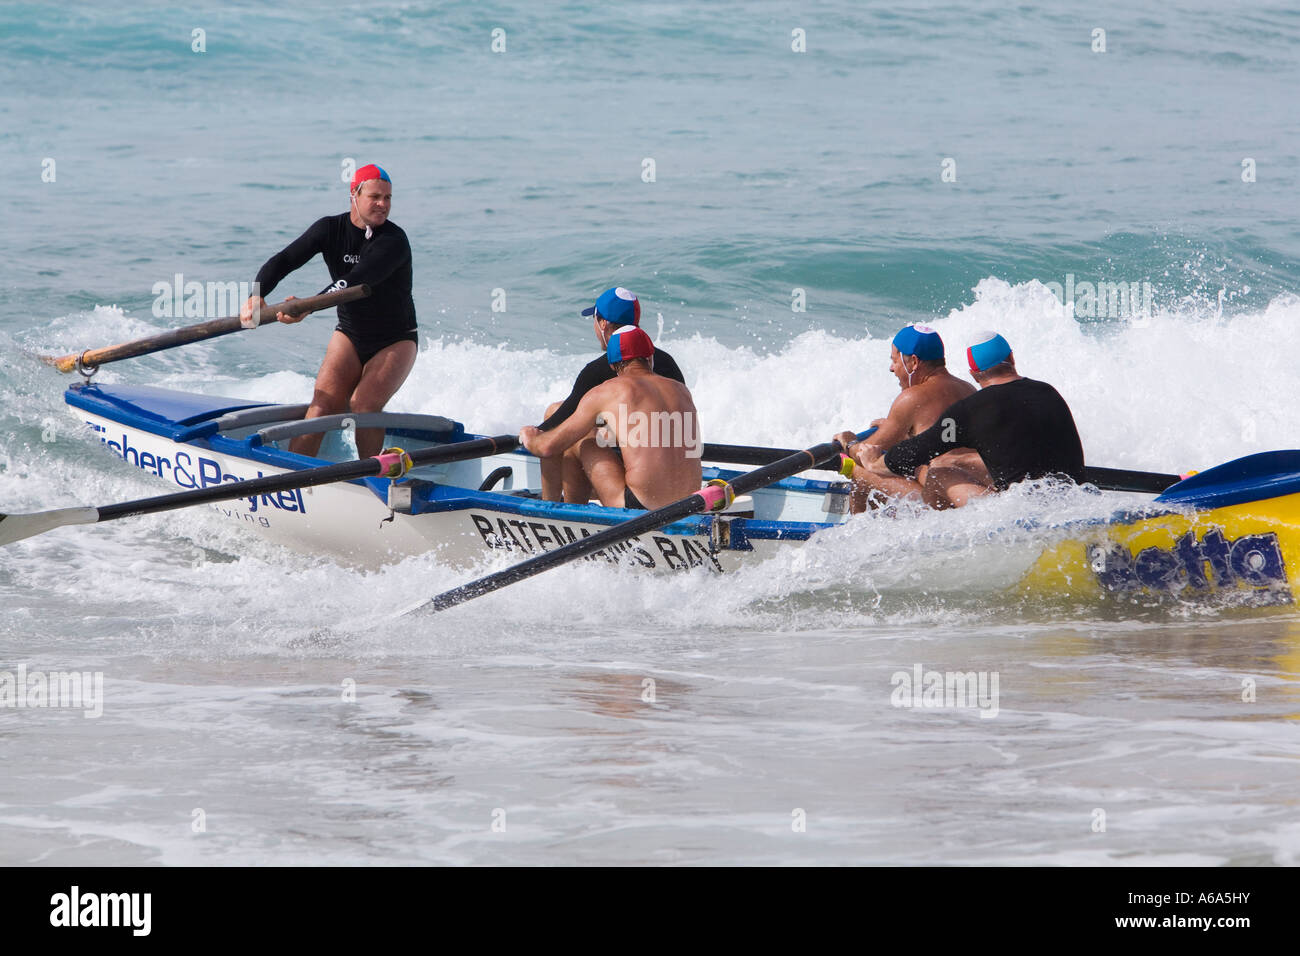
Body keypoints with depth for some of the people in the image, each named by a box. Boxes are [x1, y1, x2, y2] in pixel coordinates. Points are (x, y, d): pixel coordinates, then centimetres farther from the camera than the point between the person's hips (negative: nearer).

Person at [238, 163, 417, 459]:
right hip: (350, 335, 3)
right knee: (324, 404, -18)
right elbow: (283, 261, -14)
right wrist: (256, 295, -35)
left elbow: (358, 281, -37)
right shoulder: (330, 229, -7)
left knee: (364, 406, -24)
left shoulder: (394, 240, -22)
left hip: (396, 342, -3)